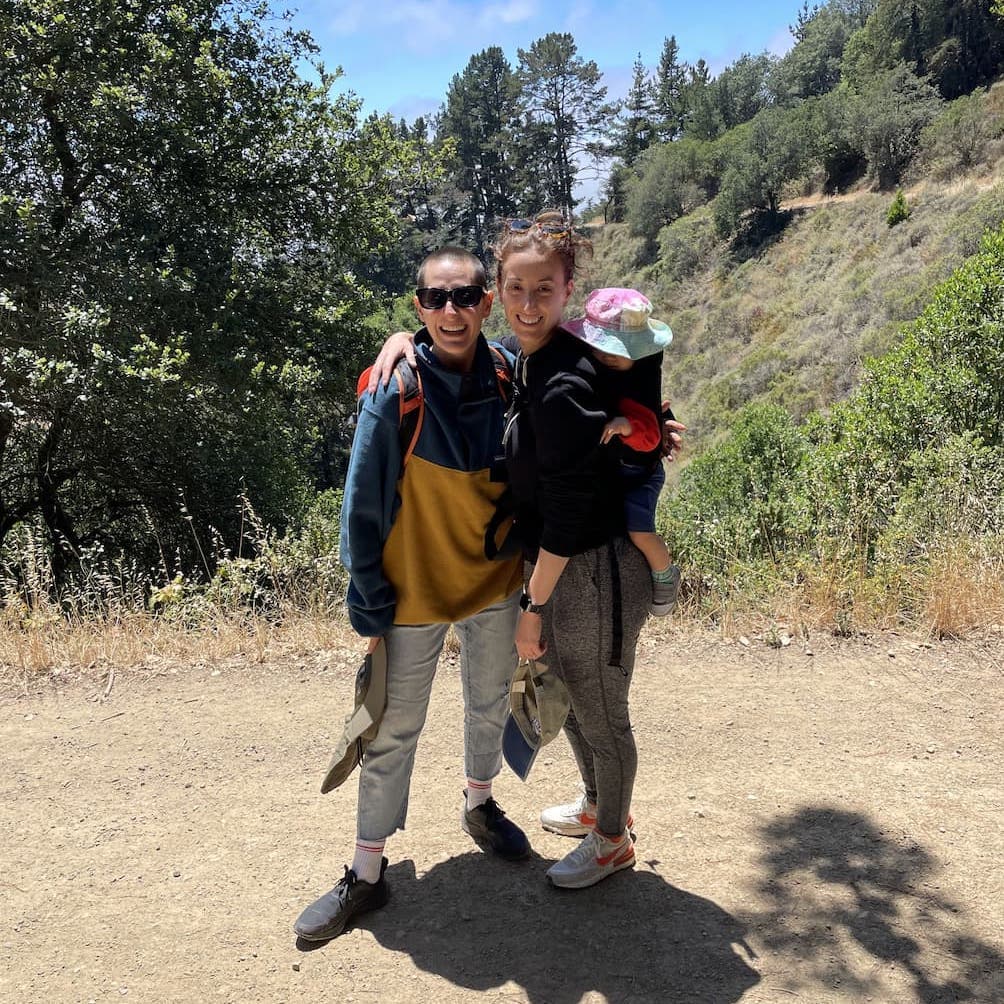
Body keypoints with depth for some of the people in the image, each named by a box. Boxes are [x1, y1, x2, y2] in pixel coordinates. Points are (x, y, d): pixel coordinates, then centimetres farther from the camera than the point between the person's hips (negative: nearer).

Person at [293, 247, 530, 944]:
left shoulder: (510, 378, -10)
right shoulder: (395, 390, -19)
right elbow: (363, 506, -13)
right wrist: (370, 607, -11)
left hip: (495, 580, 3)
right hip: (415, 590, -3)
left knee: (491, 705, 22)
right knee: (394, 732, 7)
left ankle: (481, 804, 49)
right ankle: (368, 873, 24)